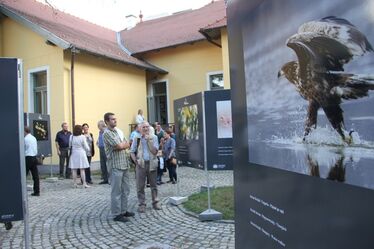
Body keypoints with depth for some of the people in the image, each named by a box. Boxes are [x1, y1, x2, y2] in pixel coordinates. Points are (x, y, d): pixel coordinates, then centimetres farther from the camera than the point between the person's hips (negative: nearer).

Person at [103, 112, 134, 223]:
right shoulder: (107, 133, -12)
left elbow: (127, 145, 11)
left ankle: (124, 210, 25)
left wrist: (121, 145, -8)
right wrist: (124, 144, 3)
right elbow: (120, 146, -17)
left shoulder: (118, 131, 14)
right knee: (116, 191, -1)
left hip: (124, 164, 8)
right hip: (115, 165, -8)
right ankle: (116, 214, 8)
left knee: (125, 189, 14)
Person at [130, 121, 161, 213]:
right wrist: (136, 161, -6)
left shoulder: (153, 137, 0)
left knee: (153, 185, 10)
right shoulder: (137, 138, 0)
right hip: (141, 164, 0)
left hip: (152, 163, 1)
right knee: (140, 186, 2)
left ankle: (155, 202, 23)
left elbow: (154, 151, -10)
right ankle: (142, 204, 13)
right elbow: (132, 151, 5)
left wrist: (148, 140, -14)